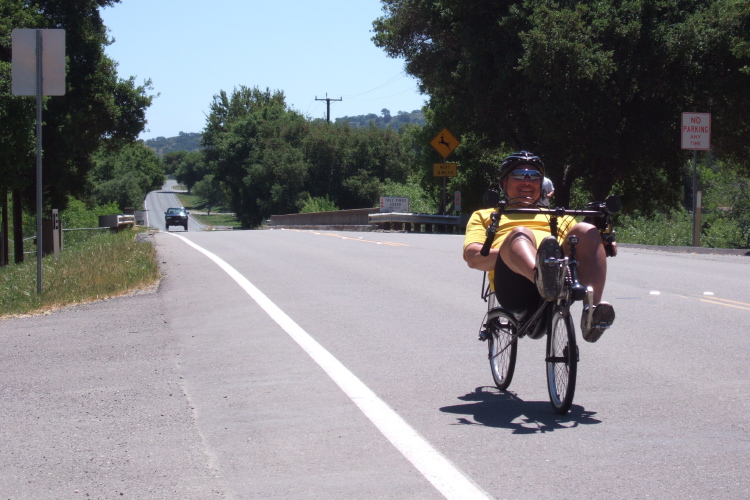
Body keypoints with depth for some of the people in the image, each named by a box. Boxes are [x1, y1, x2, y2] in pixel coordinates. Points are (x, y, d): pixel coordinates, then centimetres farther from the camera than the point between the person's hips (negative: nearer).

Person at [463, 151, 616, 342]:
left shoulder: (559, 217, 41)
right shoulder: (485, 216, 33)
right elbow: (473, 257, 13)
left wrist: (604, 247, -2)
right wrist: (508, 252, -8)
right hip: (514, 287, -2)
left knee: (586, 231, -25)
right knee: (519, 233, -33)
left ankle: (591, 312, -46)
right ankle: (543, 276, -69)